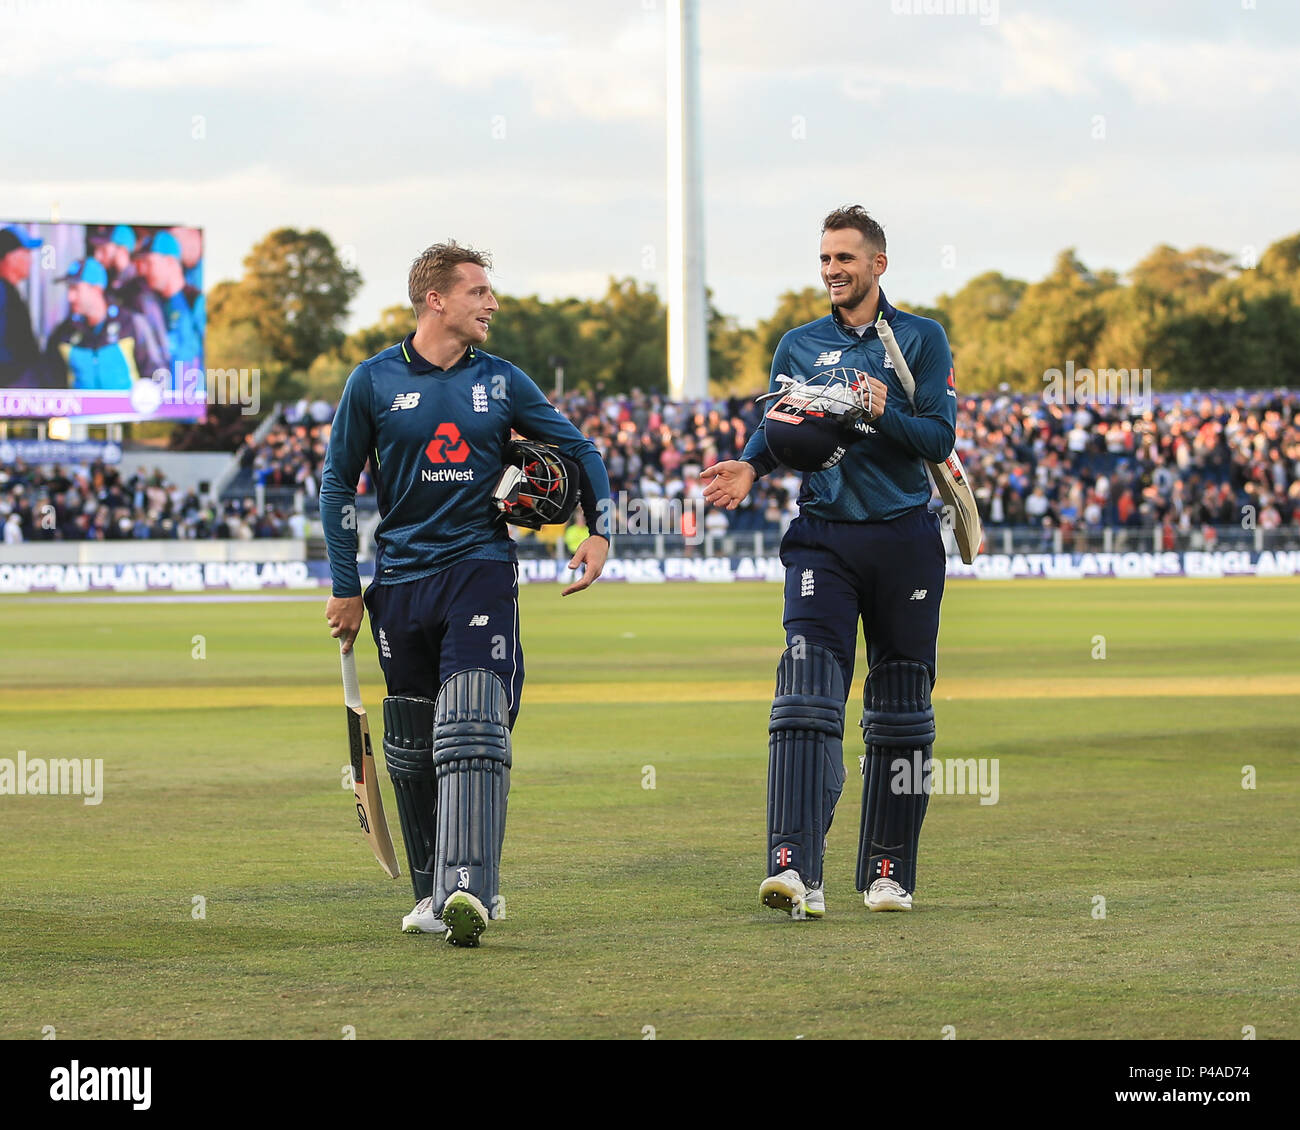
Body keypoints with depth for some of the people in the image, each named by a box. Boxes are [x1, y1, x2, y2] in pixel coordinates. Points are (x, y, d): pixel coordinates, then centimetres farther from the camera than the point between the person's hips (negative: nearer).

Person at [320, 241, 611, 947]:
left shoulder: (501, 381, 7)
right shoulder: (375, 381, 2)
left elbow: (579, 451, 17)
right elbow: (338, 482, 8)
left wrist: (600, 532, 4)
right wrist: (345, 587, 4)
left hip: (481, 568, -1)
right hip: (401, 580, 1)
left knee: (474, 728, -17)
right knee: (410, 747, 7)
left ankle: (469, 890, -27)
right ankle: (433, 893, 21)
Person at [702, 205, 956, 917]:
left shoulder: (921, 340, 6)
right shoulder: (799, 347, 13)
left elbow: (939, 438, -3)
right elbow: (776, 431, 8)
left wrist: (881, 411, -20)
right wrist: (750, 466, -13)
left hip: (905, 537, 0)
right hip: (823, 538, 0)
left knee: (899, 714, 6)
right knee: (807, 700, -16)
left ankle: (888, 872, 17)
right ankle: (796, 869, -26)